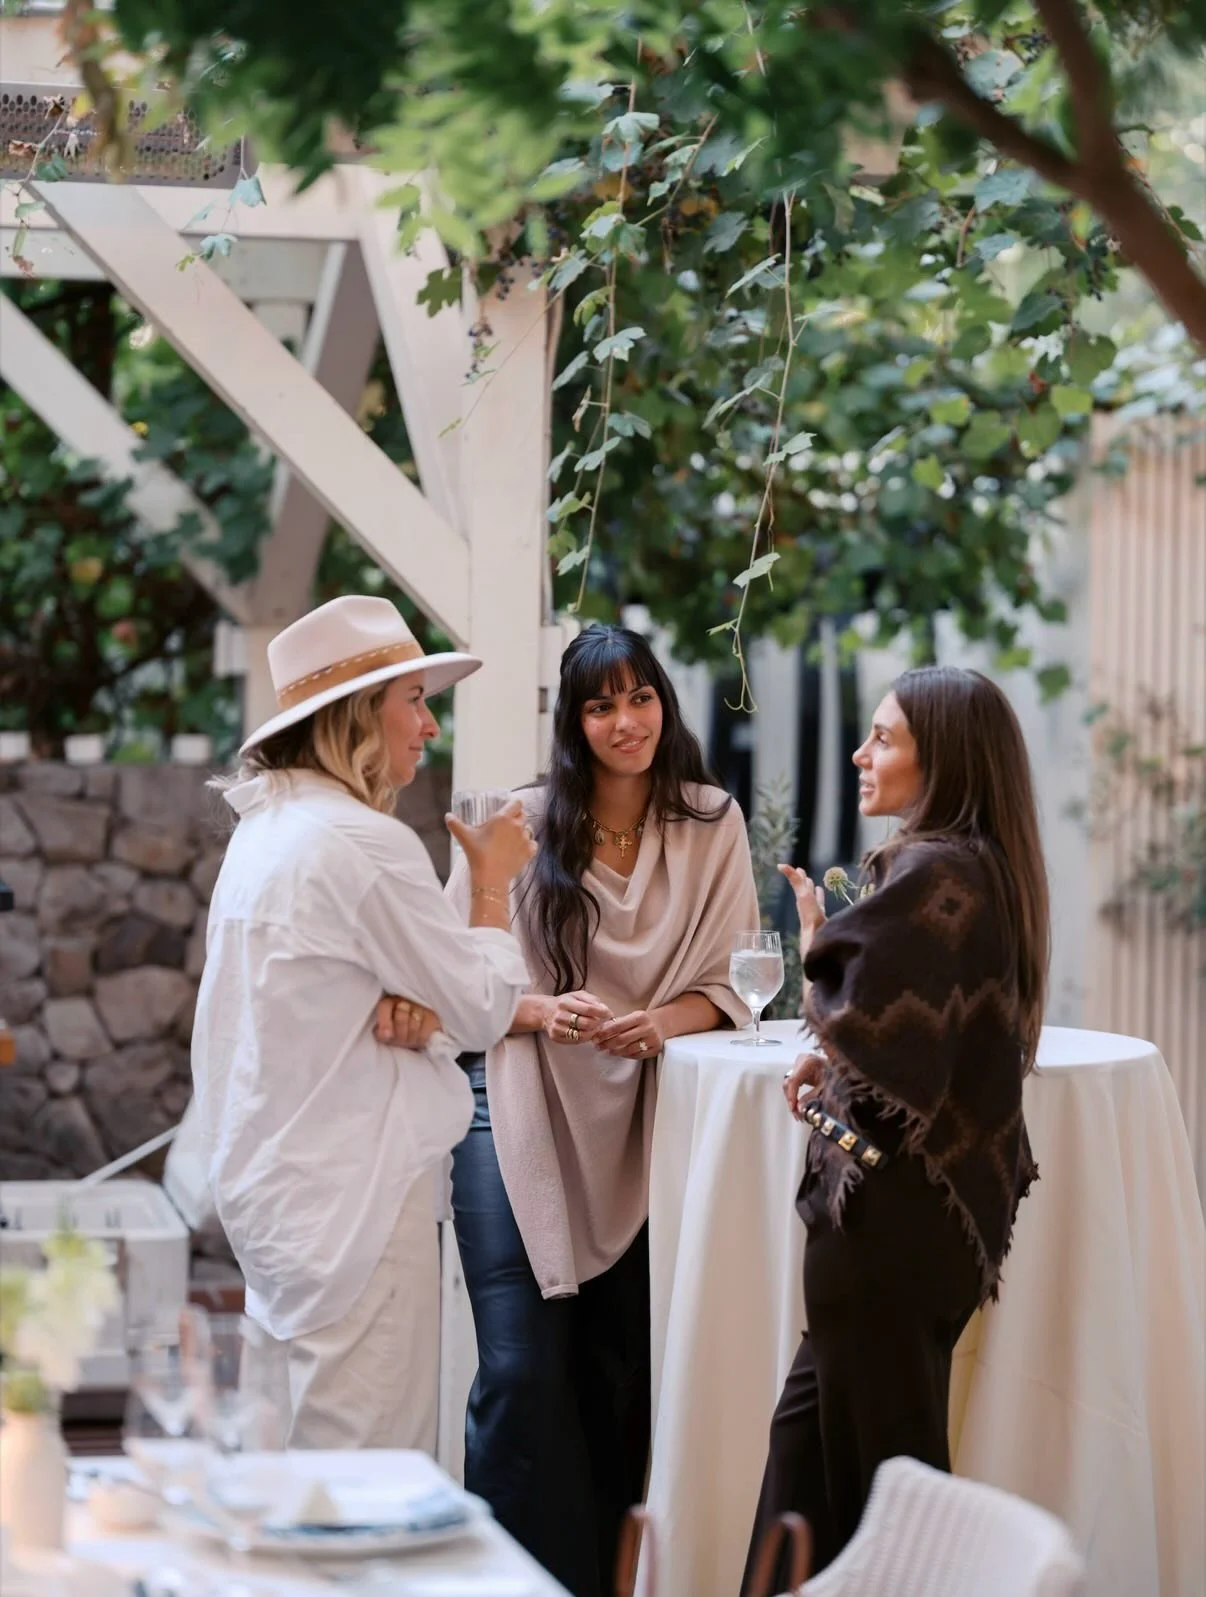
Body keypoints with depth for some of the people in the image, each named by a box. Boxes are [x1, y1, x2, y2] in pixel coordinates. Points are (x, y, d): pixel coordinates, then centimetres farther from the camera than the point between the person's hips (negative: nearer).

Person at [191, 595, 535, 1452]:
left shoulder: (265, 829, 12)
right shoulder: (366, 843, -17)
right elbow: (484, 1007, -10)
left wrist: (400, 1012, -4)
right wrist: (494, 878, 5)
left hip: (275, 1181, 10)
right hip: (354, 1189, -10)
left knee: (290, 1444, 14)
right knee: (372, 1465, -5)